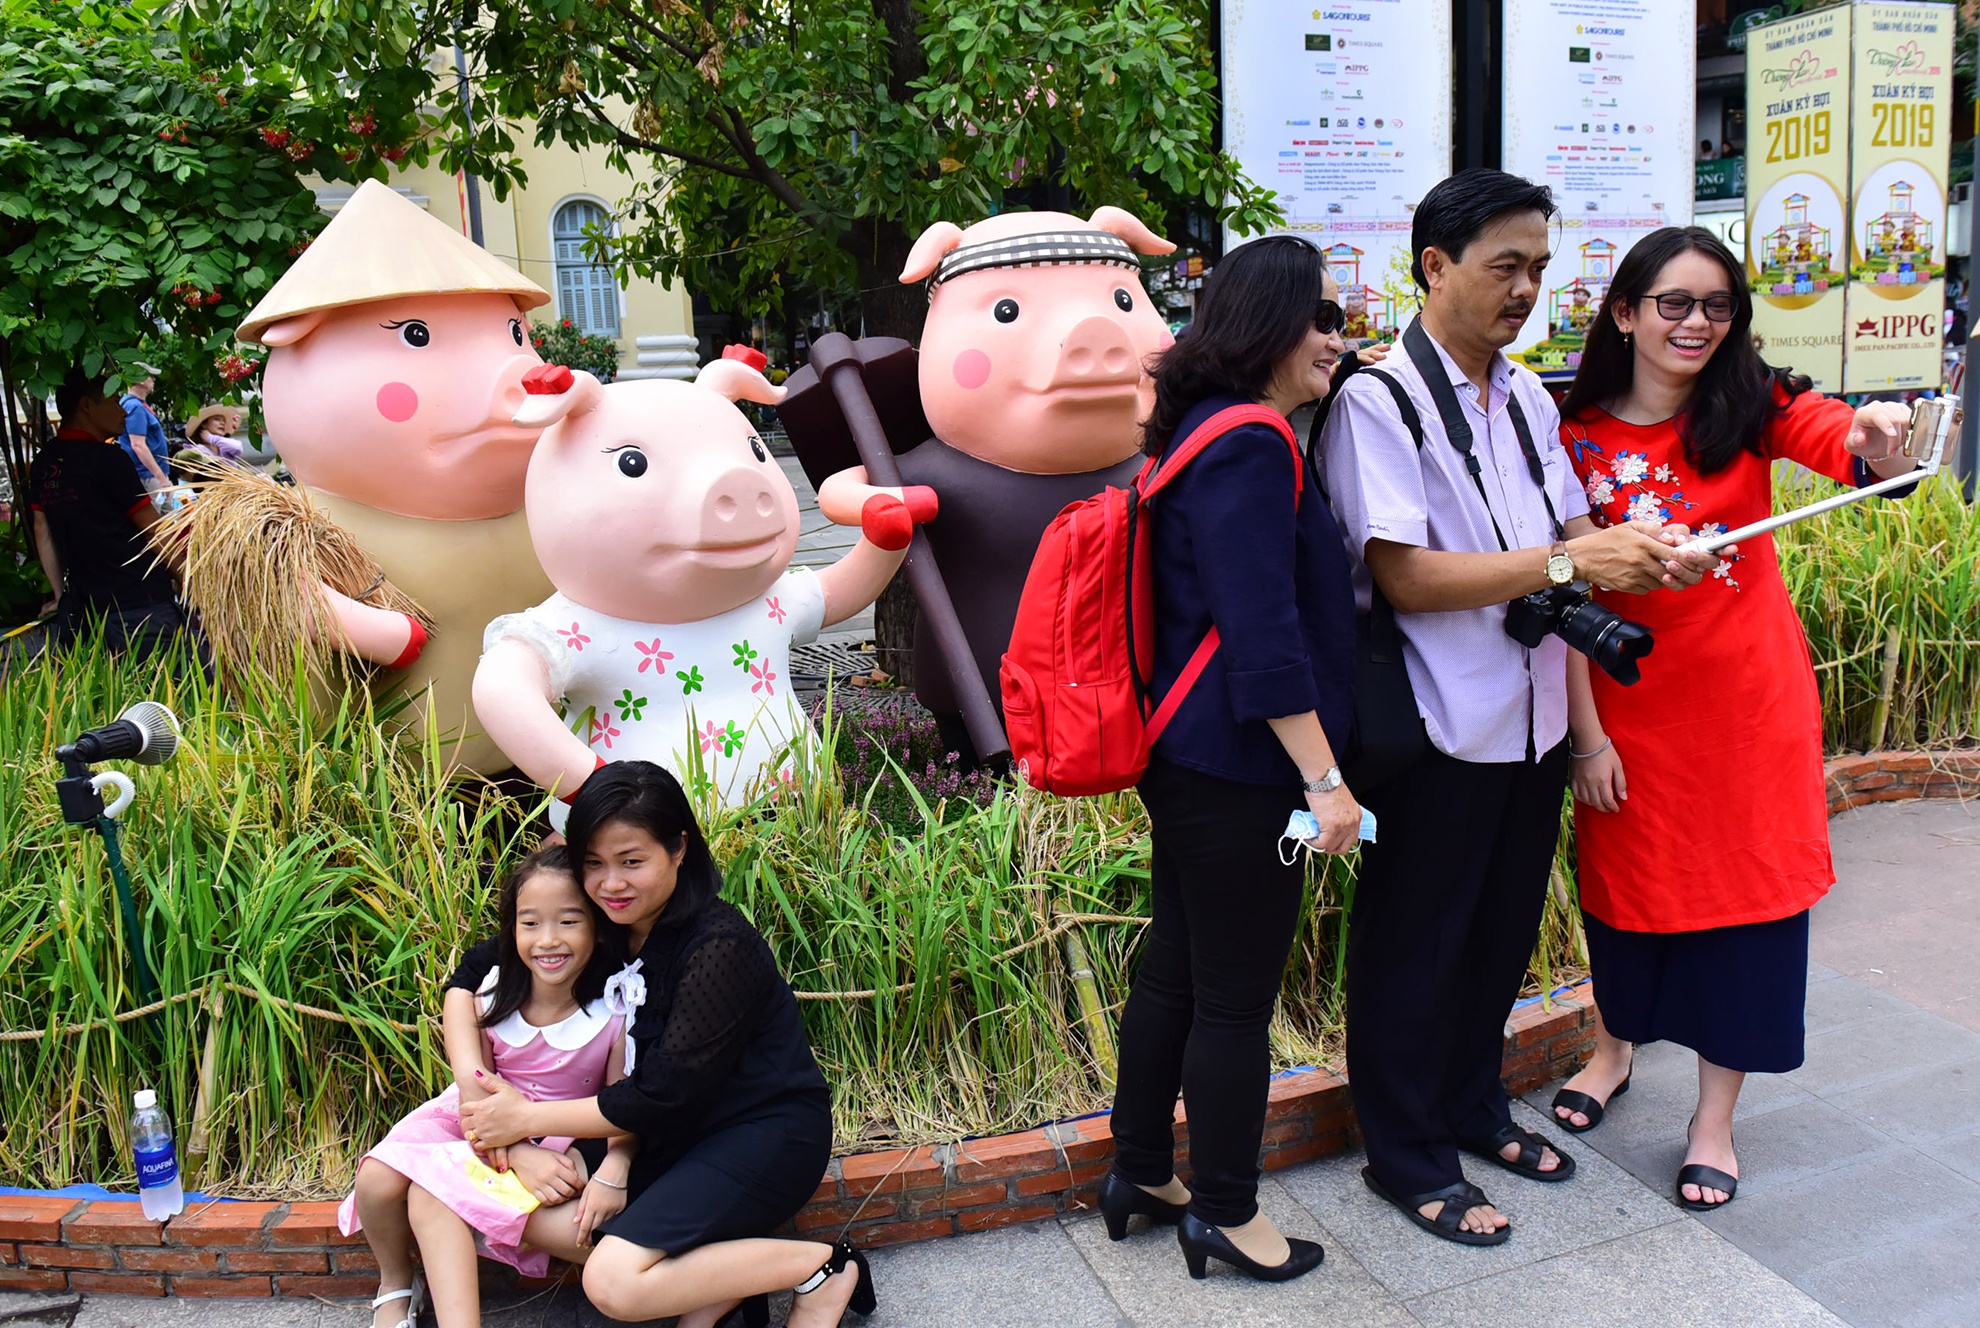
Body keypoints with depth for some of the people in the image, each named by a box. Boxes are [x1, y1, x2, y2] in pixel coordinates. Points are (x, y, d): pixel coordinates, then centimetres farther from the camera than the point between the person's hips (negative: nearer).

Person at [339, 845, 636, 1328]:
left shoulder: (615, 1010, -17)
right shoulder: (483, 995, -11)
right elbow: (475, 1088, -13)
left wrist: (614, 1170, -36)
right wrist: (517, 1154, -28)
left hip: (562, 1147, -3)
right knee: (380, 1180, -23)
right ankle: (396, 1284, 8)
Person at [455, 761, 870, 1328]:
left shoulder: (718, 946, -23)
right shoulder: (601, 925, -1)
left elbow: (665, 1096, -21)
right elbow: (474, 972, 6)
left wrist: (528, 1119, -12)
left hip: (766, 1132, -8)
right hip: (679, 1134, 8)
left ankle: (821, 1267, -7)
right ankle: (724, 1273, 2)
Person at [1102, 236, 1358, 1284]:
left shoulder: (1206, 432, 13)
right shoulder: (1247, 448, -18)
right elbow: (1264, 638, -23)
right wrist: (1324, 780, -19)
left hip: (1186, 758, 10)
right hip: (1240, 771, -10)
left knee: (1176, 968, 19)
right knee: (1236, 996, 5)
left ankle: (1141, 1172, 35)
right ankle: (1225, 1212, 23)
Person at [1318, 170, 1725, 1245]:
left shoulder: (1526, 399, 12)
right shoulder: (1378, 401, -14)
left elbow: (1569, 533, 17)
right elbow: (1404, 576, -21)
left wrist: (1642, 556, -4)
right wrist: (1569, 563, -23)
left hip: (1532, 719, 8)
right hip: (1439, 732, -8)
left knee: (1503, 932, 20)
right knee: (1415, 946, 7)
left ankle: (1474, 1107, 41)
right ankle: (1406, 1156, 25)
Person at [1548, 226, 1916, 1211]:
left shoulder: (1755, 409, -4)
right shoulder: (1579, 437, -7)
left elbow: (1850, 447, -21)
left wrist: (1877, 440, -45)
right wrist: (1586, 734, -9)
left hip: (1752, 694, 1)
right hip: (1632, 701, 0)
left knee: (1750, 884, 6)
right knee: (1629, 876, 14)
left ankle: (1714, 1119, 24)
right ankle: (1614, 1047, 43)